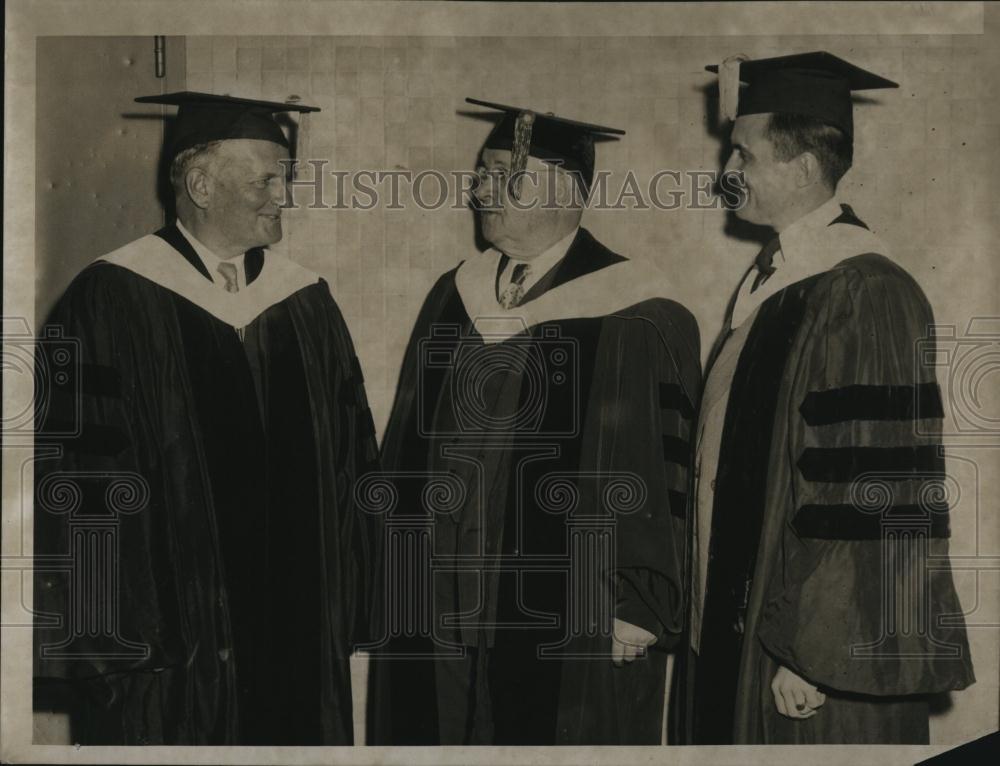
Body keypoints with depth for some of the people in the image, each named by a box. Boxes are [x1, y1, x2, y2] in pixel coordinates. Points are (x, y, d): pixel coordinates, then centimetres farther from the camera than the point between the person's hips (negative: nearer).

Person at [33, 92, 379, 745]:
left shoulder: (306, 302, 7)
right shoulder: (112, 301, -8)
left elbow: (351, 462, 10)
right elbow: (76, 474, -9)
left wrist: (346, 609, 6)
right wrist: (100, 629, -11)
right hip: (165, 636, -4)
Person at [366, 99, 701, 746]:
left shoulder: (634, 320, -11)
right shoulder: (456, 296, 8)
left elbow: (662, 470, -11)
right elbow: (410, 437, 14)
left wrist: (641, 606, -12)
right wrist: (401, 567, 13)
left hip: (567, 622, -6)